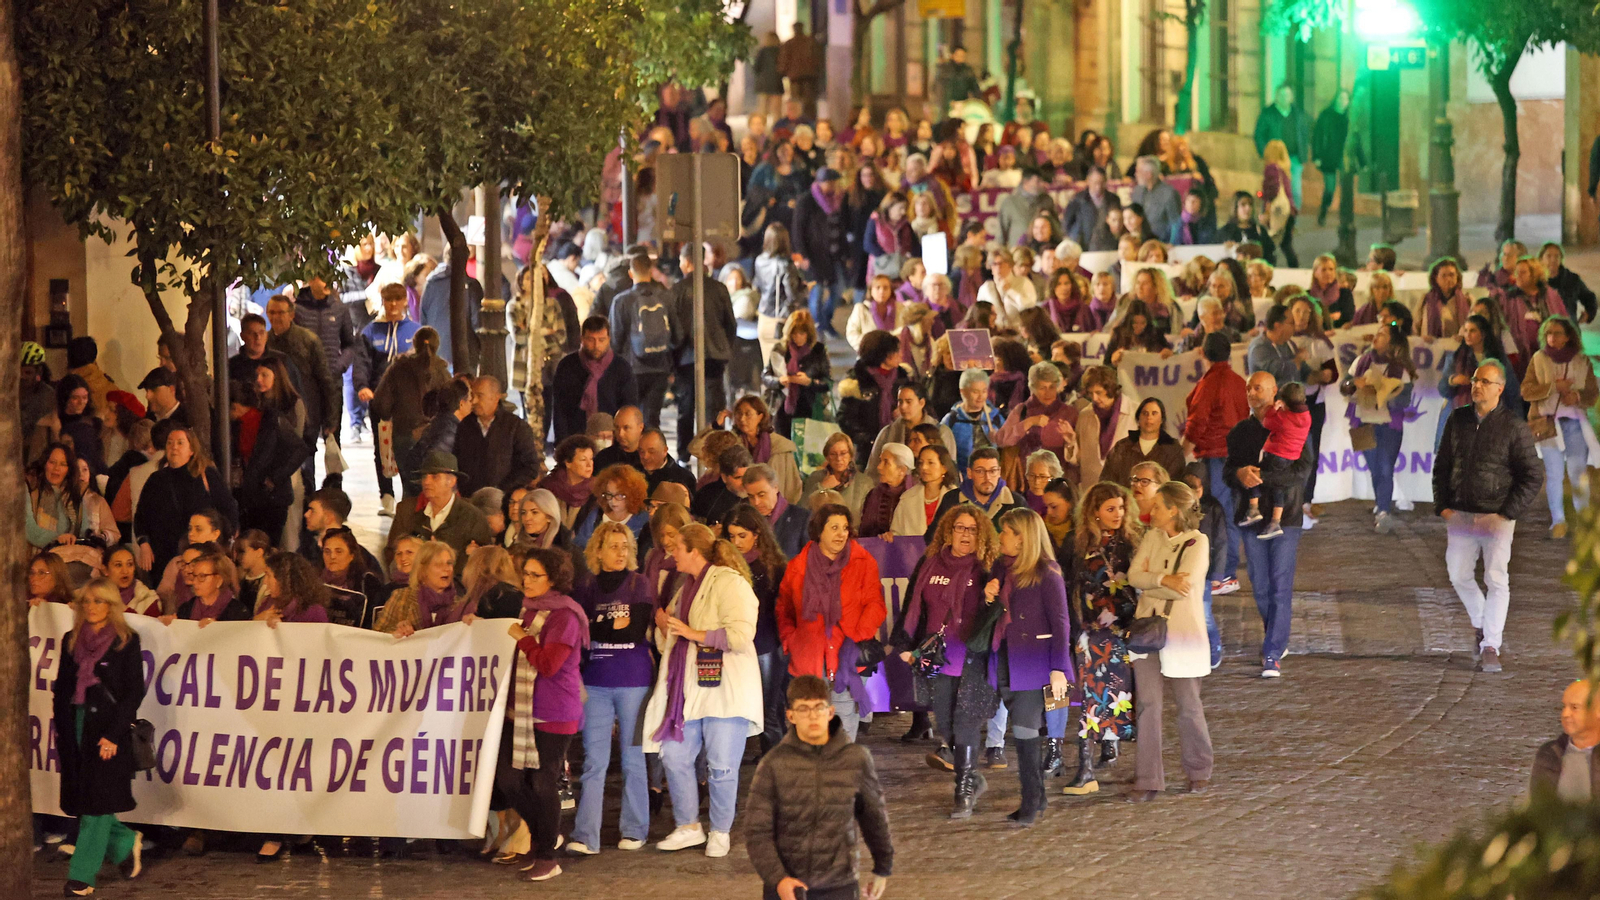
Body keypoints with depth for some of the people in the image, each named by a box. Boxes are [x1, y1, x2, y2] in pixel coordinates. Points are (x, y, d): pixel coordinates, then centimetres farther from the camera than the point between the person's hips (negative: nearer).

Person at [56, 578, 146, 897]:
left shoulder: (126, 643, -4)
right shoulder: (72, 641, 12)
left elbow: (134, 691, -7)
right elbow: (61, 689, 15)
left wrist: (113, 735, -14)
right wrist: (61, 731, 5)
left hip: (108, 729, -5)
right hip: (75, 727, 5)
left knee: (97, 801, -7)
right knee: (79, 797, 5)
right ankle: (126, 843, 28)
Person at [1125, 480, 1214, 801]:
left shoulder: (1197, 542, -8)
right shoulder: (1152, 536, 8)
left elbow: (1183, 588, -19)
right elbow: (1134, 575, -3)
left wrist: (1148, 581, -8)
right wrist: (1163, 580, -20)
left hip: (1183, 633, -4)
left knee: (1188, 706, 6)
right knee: (1148, 704, -2)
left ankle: (1198, 772, 25)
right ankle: (1148, 779, -1)